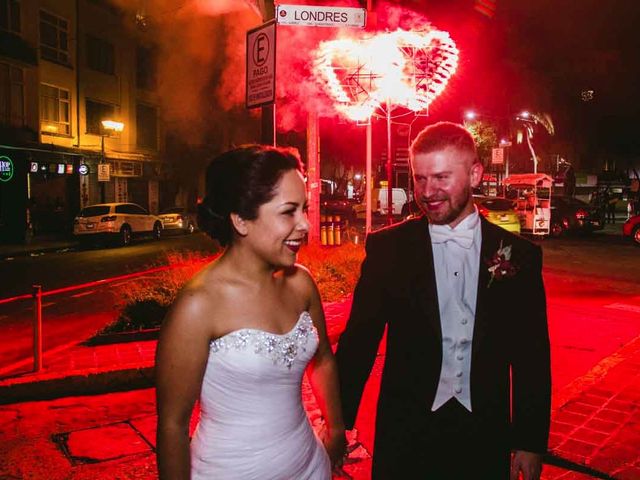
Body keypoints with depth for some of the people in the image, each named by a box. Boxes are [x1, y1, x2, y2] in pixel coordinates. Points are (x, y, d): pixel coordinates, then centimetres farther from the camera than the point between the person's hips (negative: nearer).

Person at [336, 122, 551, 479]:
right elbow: (358, 341, -5)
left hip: (485, 438, 2)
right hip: (405, 436, -1)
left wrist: (531, 442, 3)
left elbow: (531, 358, 1)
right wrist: (338, 423, -5)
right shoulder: (387, 247, -7)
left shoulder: (519, 255, -4)